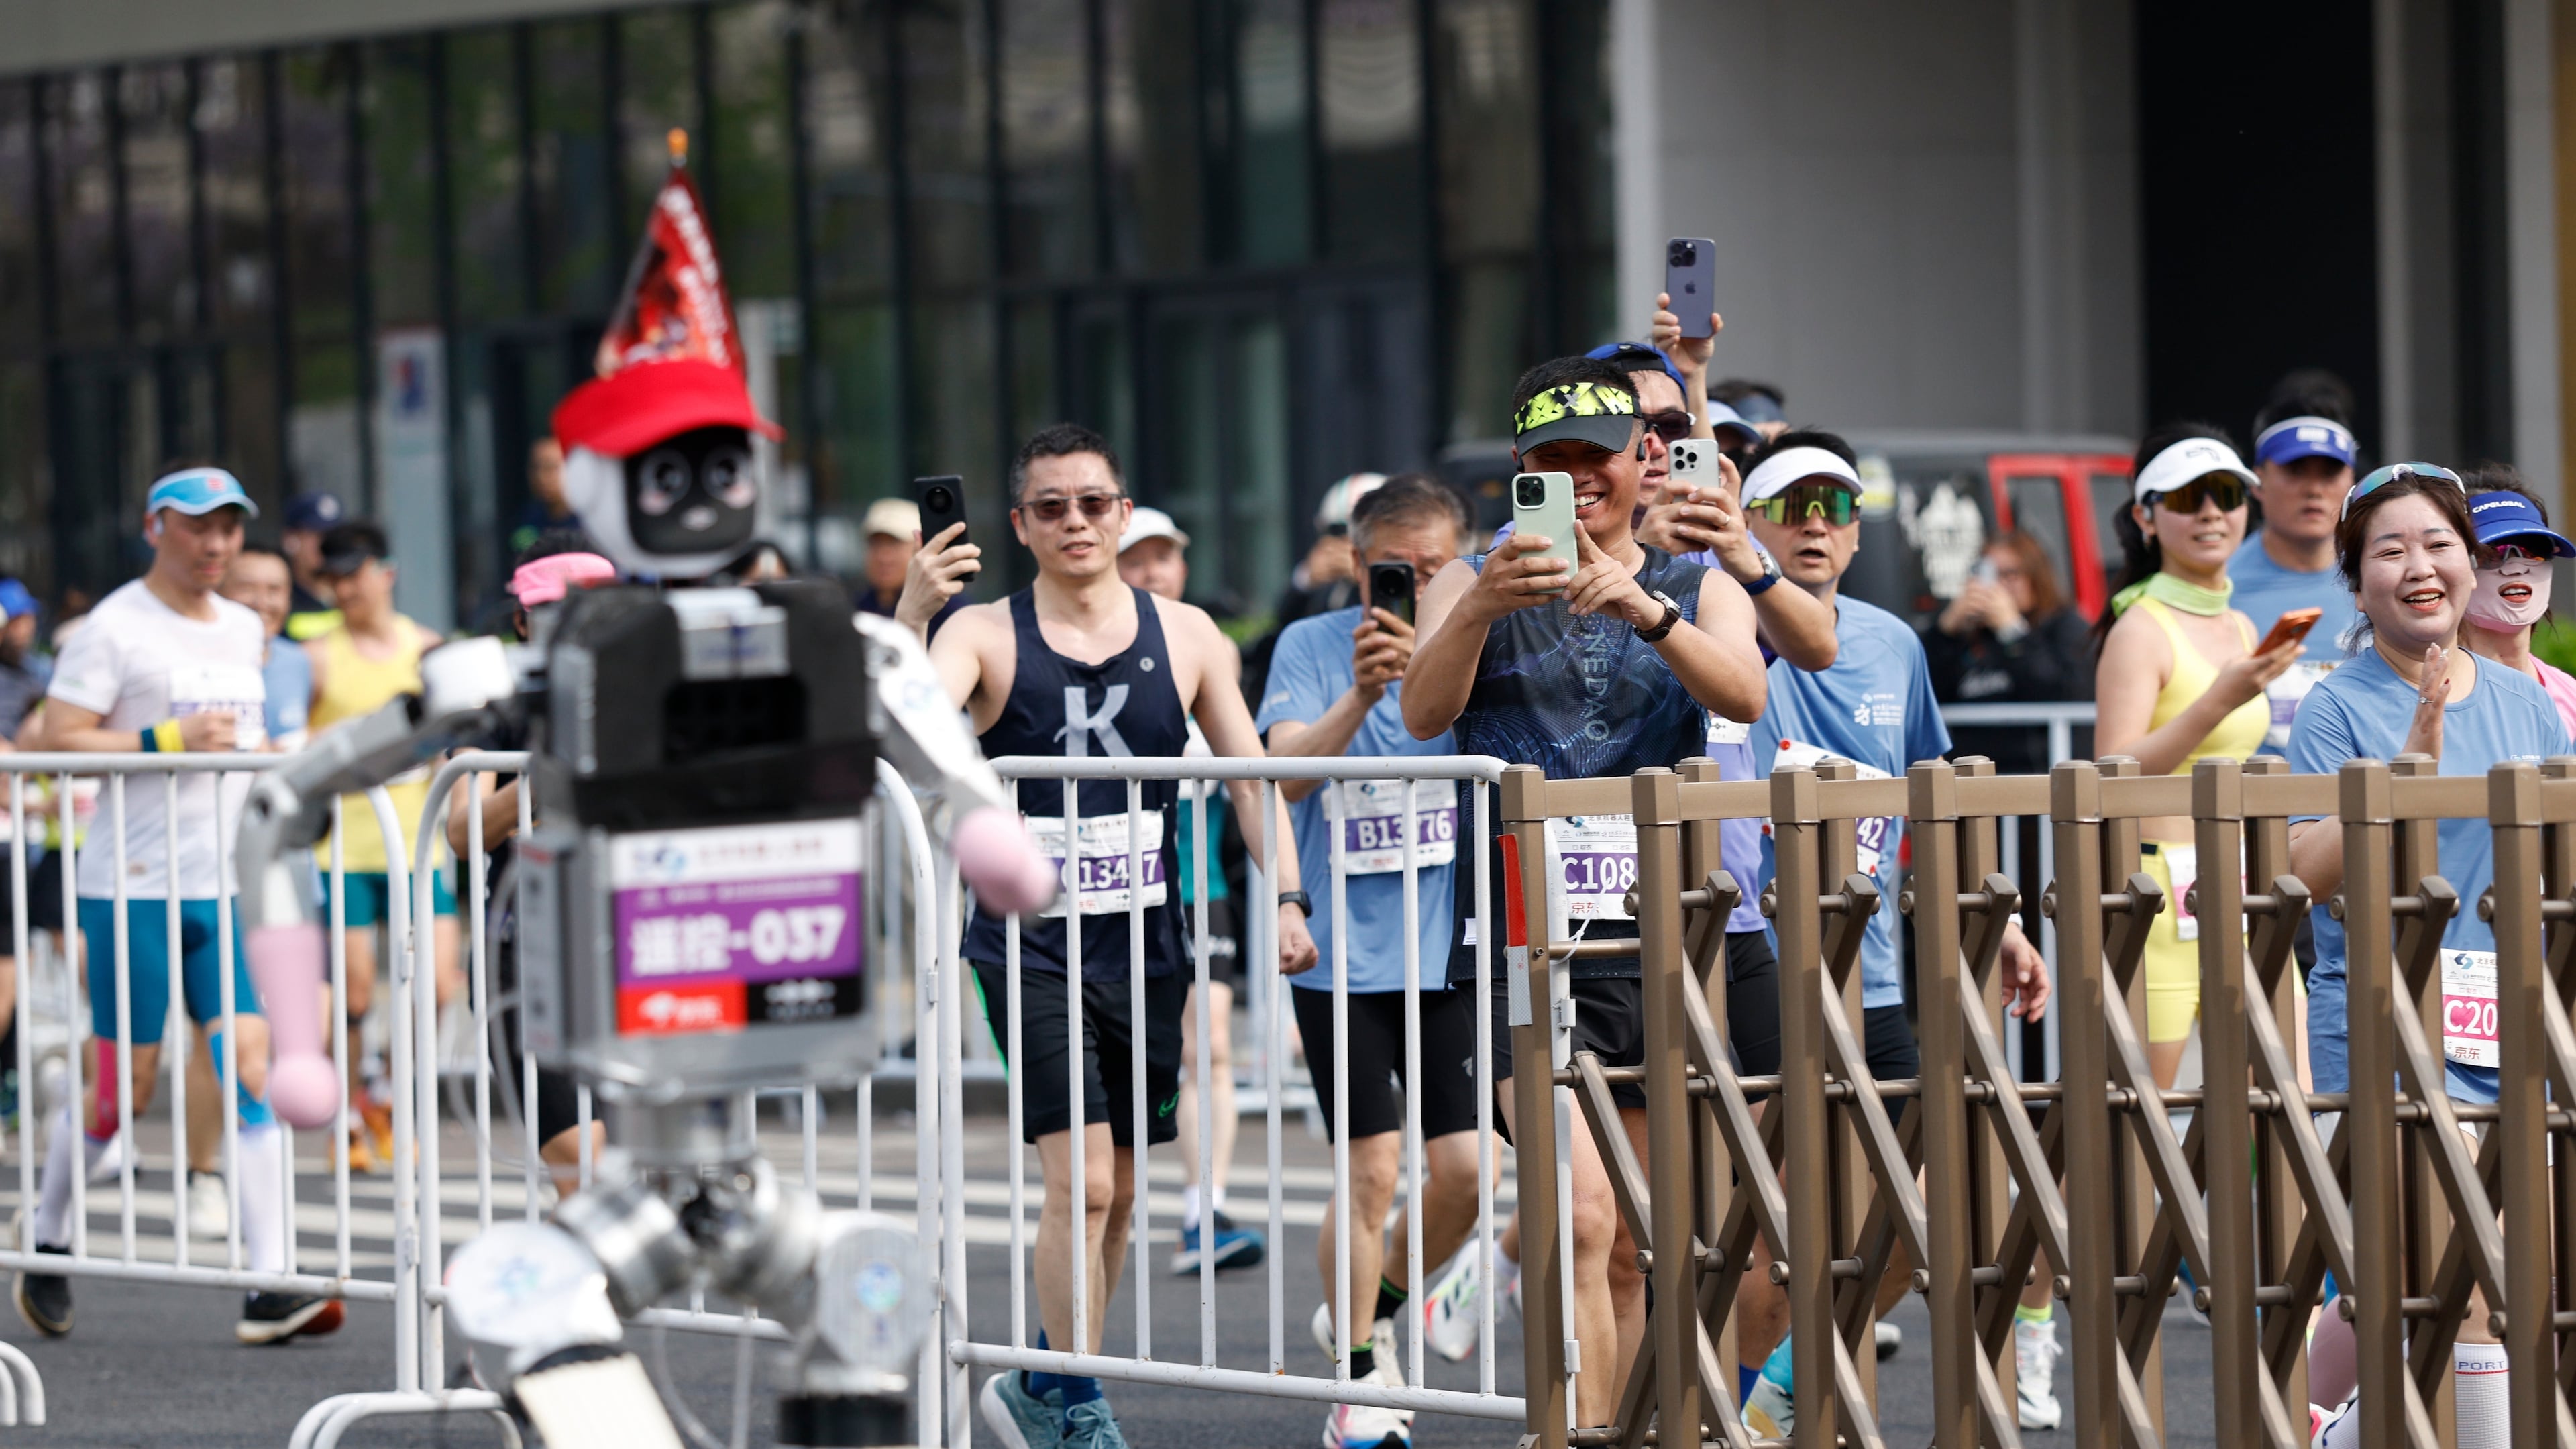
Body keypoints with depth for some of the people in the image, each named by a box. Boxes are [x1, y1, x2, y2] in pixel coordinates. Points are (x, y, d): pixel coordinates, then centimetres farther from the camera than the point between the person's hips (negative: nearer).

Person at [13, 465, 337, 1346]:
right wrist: (169, 741, -20)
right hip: (132, 885, -5)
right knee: (123, 1087, 1)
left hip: (226, 886, 5)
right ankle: (46, 1245, 25)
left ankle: (271, 1287, -12)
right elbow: (58, 742, -14)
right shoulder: (115, 628, -6)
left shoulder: (245, 631, 15)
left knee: (252, 1065, -8)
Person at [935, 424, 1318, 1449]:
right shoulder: (988, 636, -2)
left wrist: (1286, 897, -3)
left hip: (1144, 946, 4)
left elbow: (1249, 773, 7)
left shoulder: (1185, 638, 6)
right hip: (1030, 948, -4)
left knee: (1119, 1189, 11)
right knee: (1081, 1178, -14)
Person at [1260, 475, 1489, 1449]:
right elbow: (1286, 770, -13)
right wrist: (1361, 695, -29)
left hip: (1451, 951, 2)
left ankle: (1375, 1306, 26)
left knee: (1464, 1166, -3)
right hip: (1344, 954, -2)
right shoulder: (1312, 647, 0)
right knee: (1373, 1167, -6)